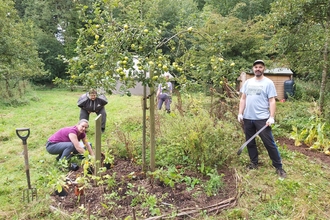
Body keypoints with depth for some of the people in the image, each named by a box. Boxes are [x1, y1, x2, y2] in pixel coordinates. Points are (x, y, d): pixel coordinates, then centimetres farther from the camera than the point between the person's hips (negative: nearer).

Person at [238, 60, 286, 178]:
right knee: (250, 142, 13)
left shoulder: (268, 83, -2)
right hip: (247, 118, 5)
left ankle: (278, 167, 11)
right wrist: (240, 113, 3)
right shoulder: (247, 82, 11)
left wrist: (271, 117, -15)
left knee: (269, 143, -1)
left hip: (262, 119, -4)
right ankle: (254, 163, 28)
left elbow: (272, 101, -6)